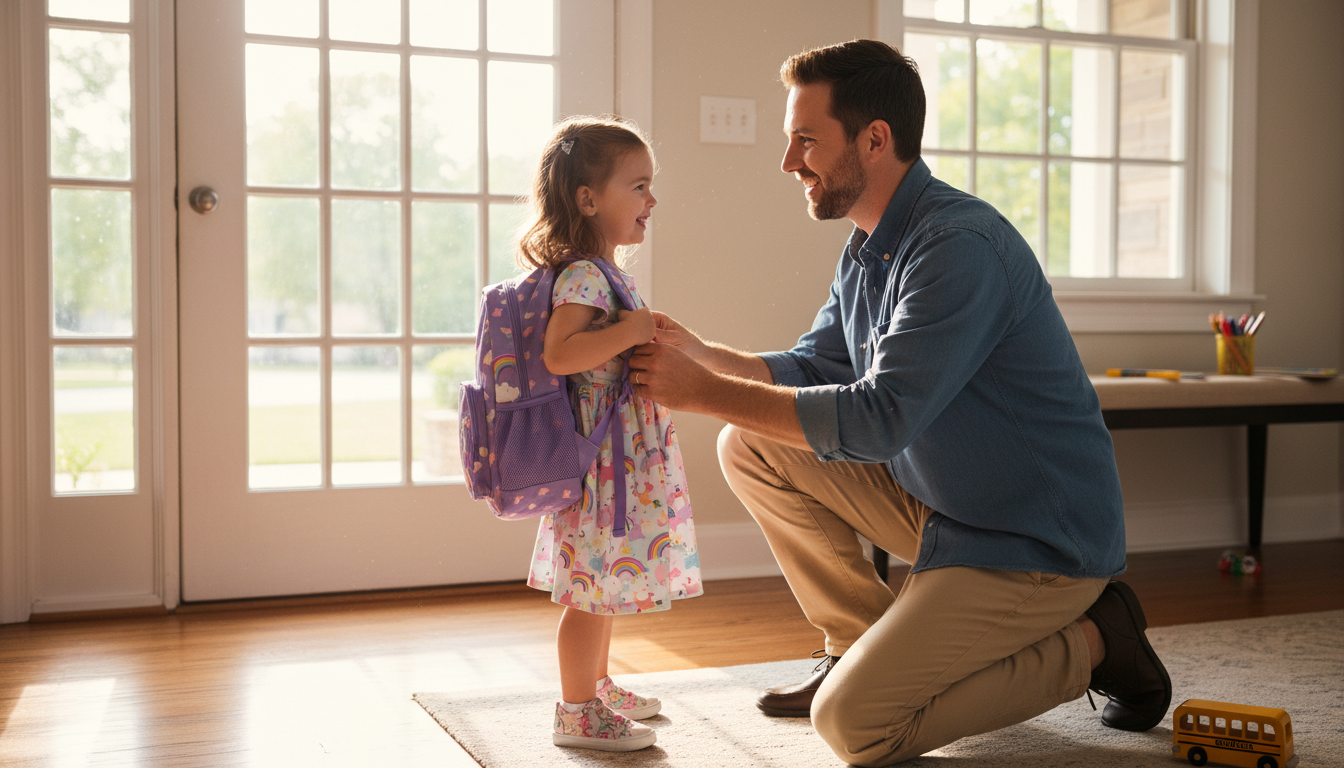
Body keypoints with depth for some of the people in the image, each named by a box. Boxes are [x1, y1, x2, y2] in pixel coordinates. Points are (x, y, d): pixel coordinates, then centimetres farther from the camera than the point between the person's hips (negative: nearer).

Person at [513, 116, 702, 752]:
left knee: (603, 582, 20)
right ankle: (578, 712, 9)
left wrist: (654, 344, 18)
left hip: (628, 457, 11)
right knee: (594, 587, -2)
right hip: (601, 456, -11)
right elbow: (558, 354, -31)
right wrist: (631, 330, -29)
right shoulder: (582, 276, -18)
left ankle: (597, 687, 33)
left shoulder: (606, 273, 15)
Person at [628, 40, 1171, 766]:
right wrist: (698, 353, -4)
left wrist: (705, 392, -25)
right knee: (752, 447, 3)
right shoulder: (866, 254, 6)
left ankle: (1089, 641, 1)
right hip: (939, 506, 9)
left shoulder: (962, 245, -24)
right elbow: (812, 370, 12)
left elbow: (876, 420, -29)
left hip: (1038, 544, -9)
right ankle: (863, 645, 13)